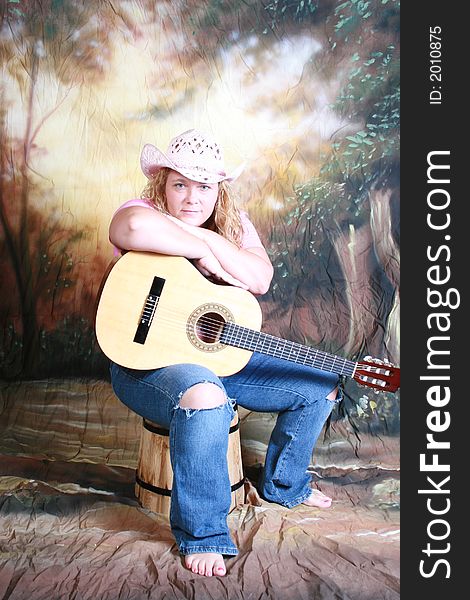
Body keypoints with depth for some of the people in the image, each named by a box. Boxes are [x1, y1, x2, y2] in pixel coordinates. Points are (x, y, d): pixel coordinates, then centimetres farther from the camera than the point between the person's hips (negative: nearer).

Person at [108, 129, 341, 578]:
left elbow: (260, 280, -13)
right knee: (205, 398, -41)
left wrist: (208, 238, -19)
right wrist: (201, 250, -25)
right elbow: (136, 227, -39)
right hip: (147, 362, -7)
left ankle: (283, 485, 29)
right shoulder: (143, 211, -10)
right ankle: (200, 535, -19)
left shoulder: (234, 225, 7)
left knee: (321, 387, 7)